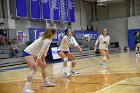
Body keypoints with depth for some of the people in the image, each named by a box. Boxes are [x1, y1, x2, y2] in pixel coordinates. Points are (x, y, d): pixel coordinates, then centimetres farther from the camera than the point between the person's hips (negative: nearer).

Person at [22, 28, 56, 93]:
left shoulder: (46, 39, 5)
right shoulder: (47, 40, -24)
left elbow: (44, 50, 12)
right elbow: (41, 51, -30)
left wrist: (43, 60, 12)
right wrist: (36, 62, -34)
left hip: (34, 54, 11)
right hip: (28, 53, -11)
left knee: (43, 65, 18)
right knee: (34, 69, -26)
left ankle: (46, 82, 31)